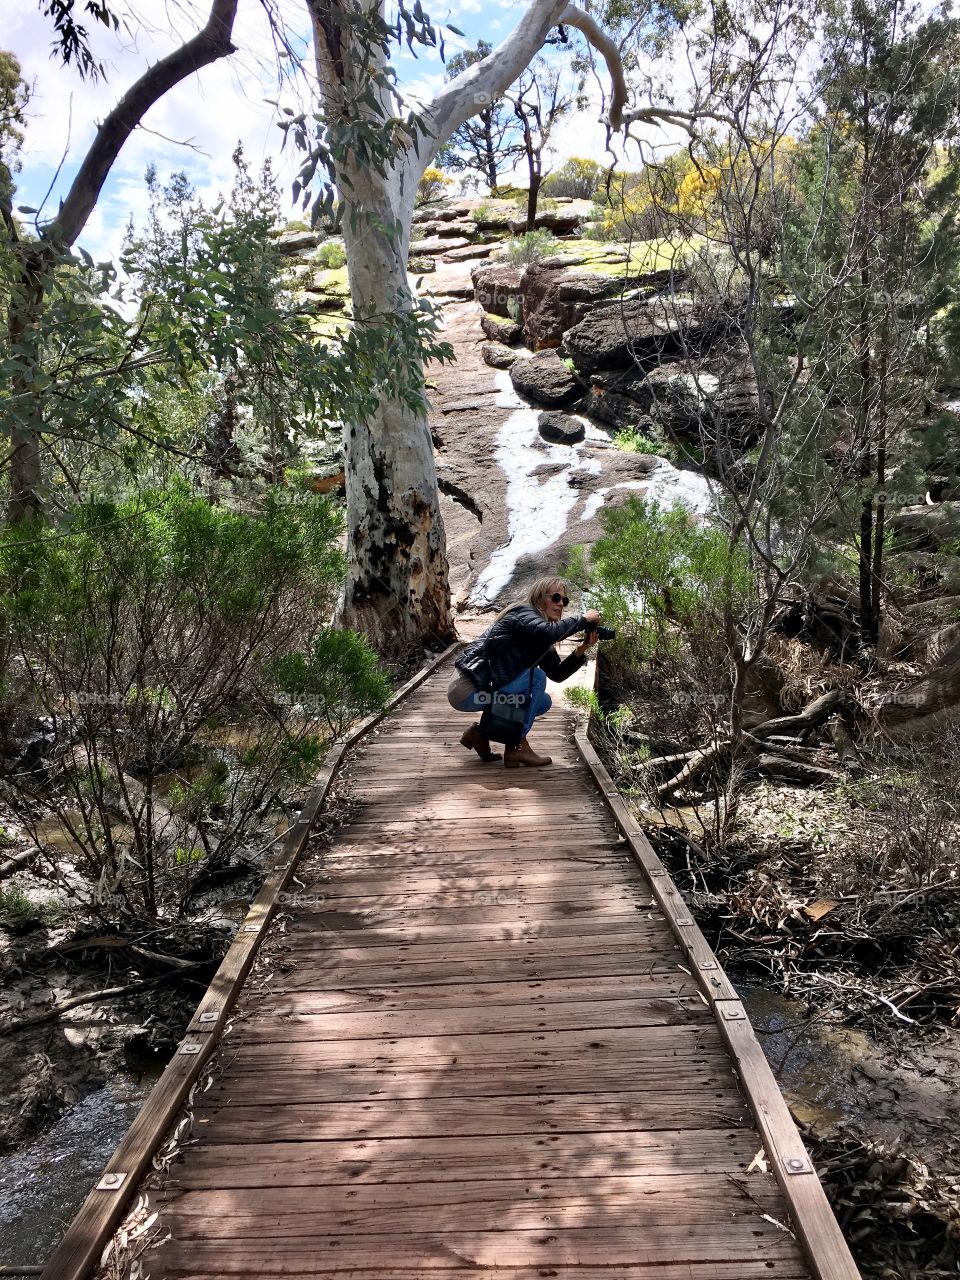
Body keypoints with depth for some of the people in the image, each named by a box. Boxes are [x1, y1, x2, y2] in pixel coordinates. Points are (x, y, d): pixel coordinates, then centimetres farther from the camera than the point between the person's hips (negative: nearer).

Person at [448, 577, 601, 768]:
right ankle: (517, 747, -8)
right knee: (536, 677, -13)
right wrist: (583, 619, -22)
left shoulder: (540, 639, 15)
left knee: (544, 702, 11)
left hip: (479, 690, 10)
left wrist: (581, 649, -4)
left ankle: (483, 730, 9)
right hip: (468, 690, -10)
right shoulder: (523, 612, -12)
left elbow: (557, 673, 9)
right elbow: (548, 632, -34)